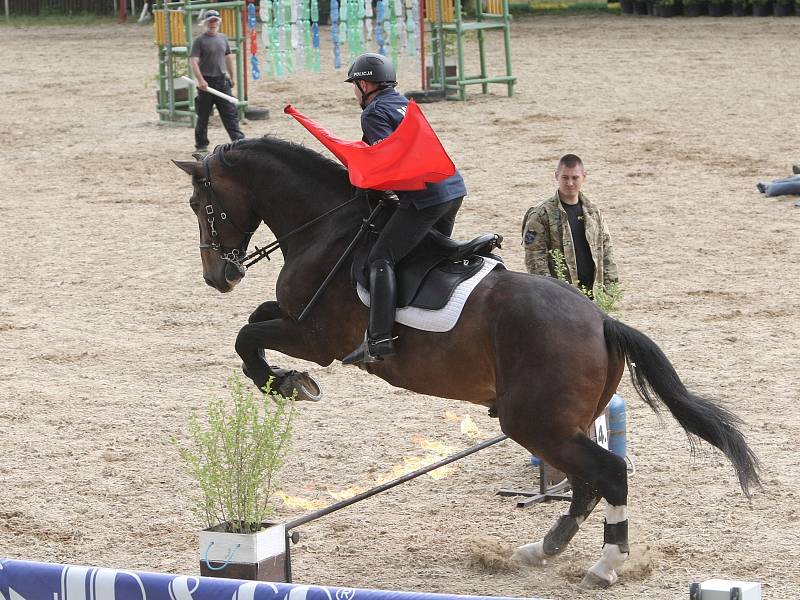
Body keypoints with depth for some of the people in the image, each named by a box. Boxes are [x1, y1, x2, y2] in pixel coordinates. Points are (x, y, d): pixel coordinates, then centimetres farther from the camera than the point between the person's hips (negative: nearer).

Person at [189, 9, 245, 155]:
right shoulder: (199, 40, -6)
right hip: (206, 82, -4)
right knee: (203, 116, 4)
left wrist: (231, 77, 23)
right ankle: (201, 146, 13)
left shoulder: (223, 38, 11)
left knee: (230, 113, -2)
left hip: (222, 80, 4)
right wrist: (200, 80, -27)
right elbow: (193, 61, -15)